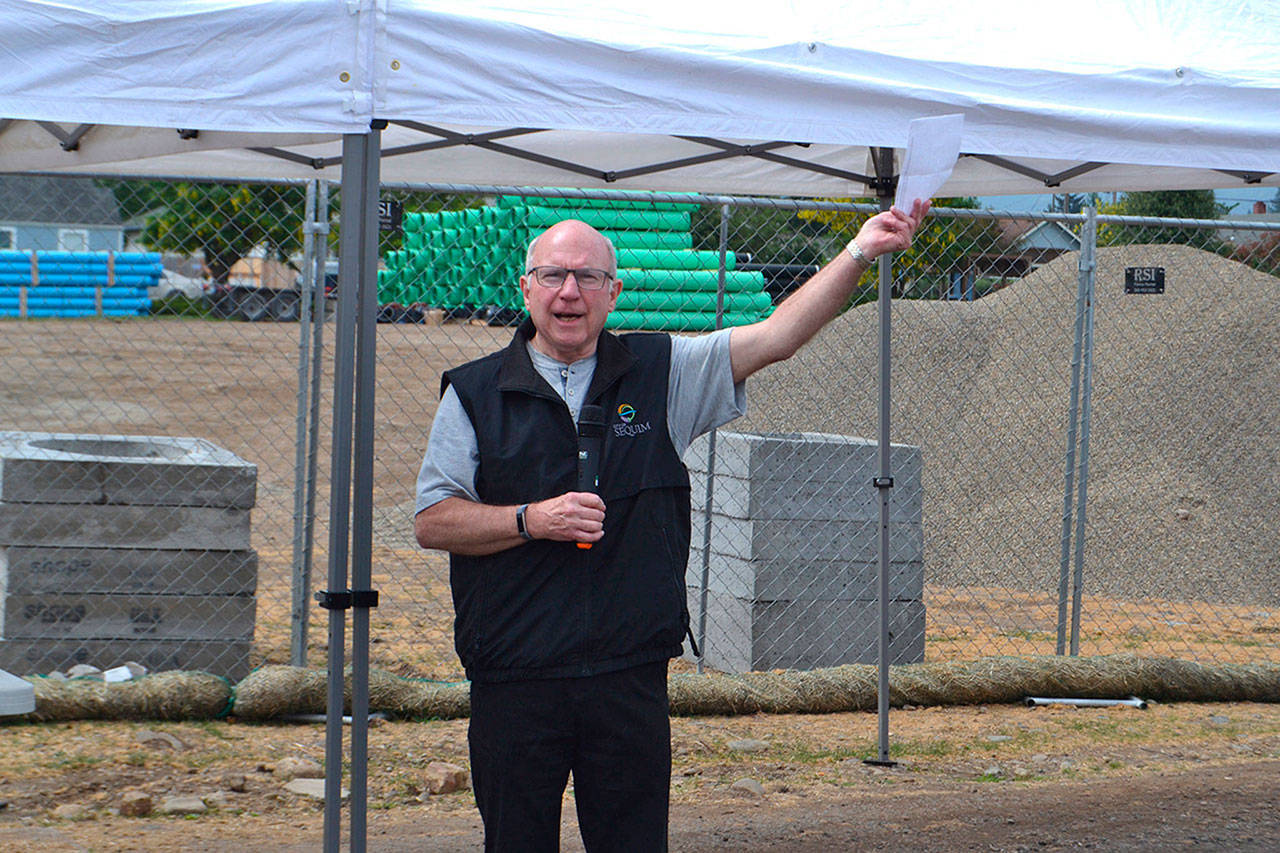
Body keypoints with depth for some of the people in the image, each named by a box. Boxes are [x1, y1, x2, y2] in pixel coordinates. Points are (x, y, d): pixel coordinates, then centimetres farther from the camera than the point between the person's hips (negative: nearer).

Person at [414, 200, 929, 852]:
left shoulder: (661, 372, 8)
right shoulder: (474, 393, 4)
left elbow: (776, 336, 1)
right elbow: (431, 522, 1)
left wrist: (859, 253, -9)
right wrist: (532, 520, -13)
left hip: (630, 677, 1)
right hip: (513, 681, -1)